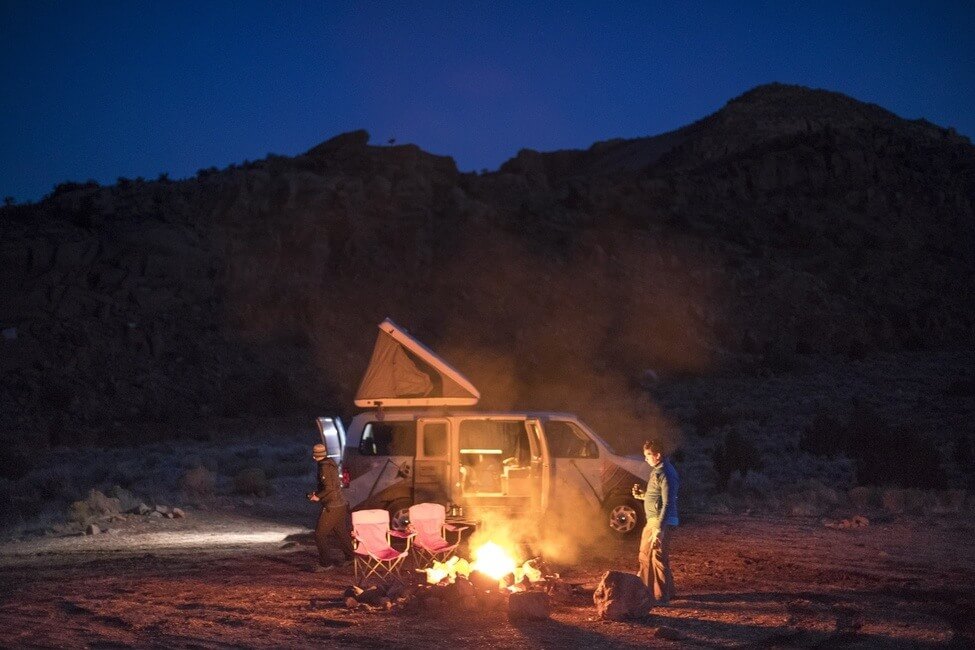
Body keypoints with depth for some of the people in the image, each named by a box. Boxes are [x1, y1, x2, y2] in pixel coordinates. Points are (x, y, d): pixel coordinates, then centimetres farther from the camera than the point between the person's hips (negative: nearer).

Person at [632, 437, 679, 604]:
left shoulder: (666, 474, -18)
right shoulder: (657, 471, 13)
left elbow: (667, 504, -22)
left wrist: (659, 529, -25)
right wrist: (641, 495, 9)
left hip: (662, 523, -10)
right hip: (652, 521, 10)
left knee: (659, 559, -5)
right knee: (645, 556, 17)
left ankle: (662, 597, 4)